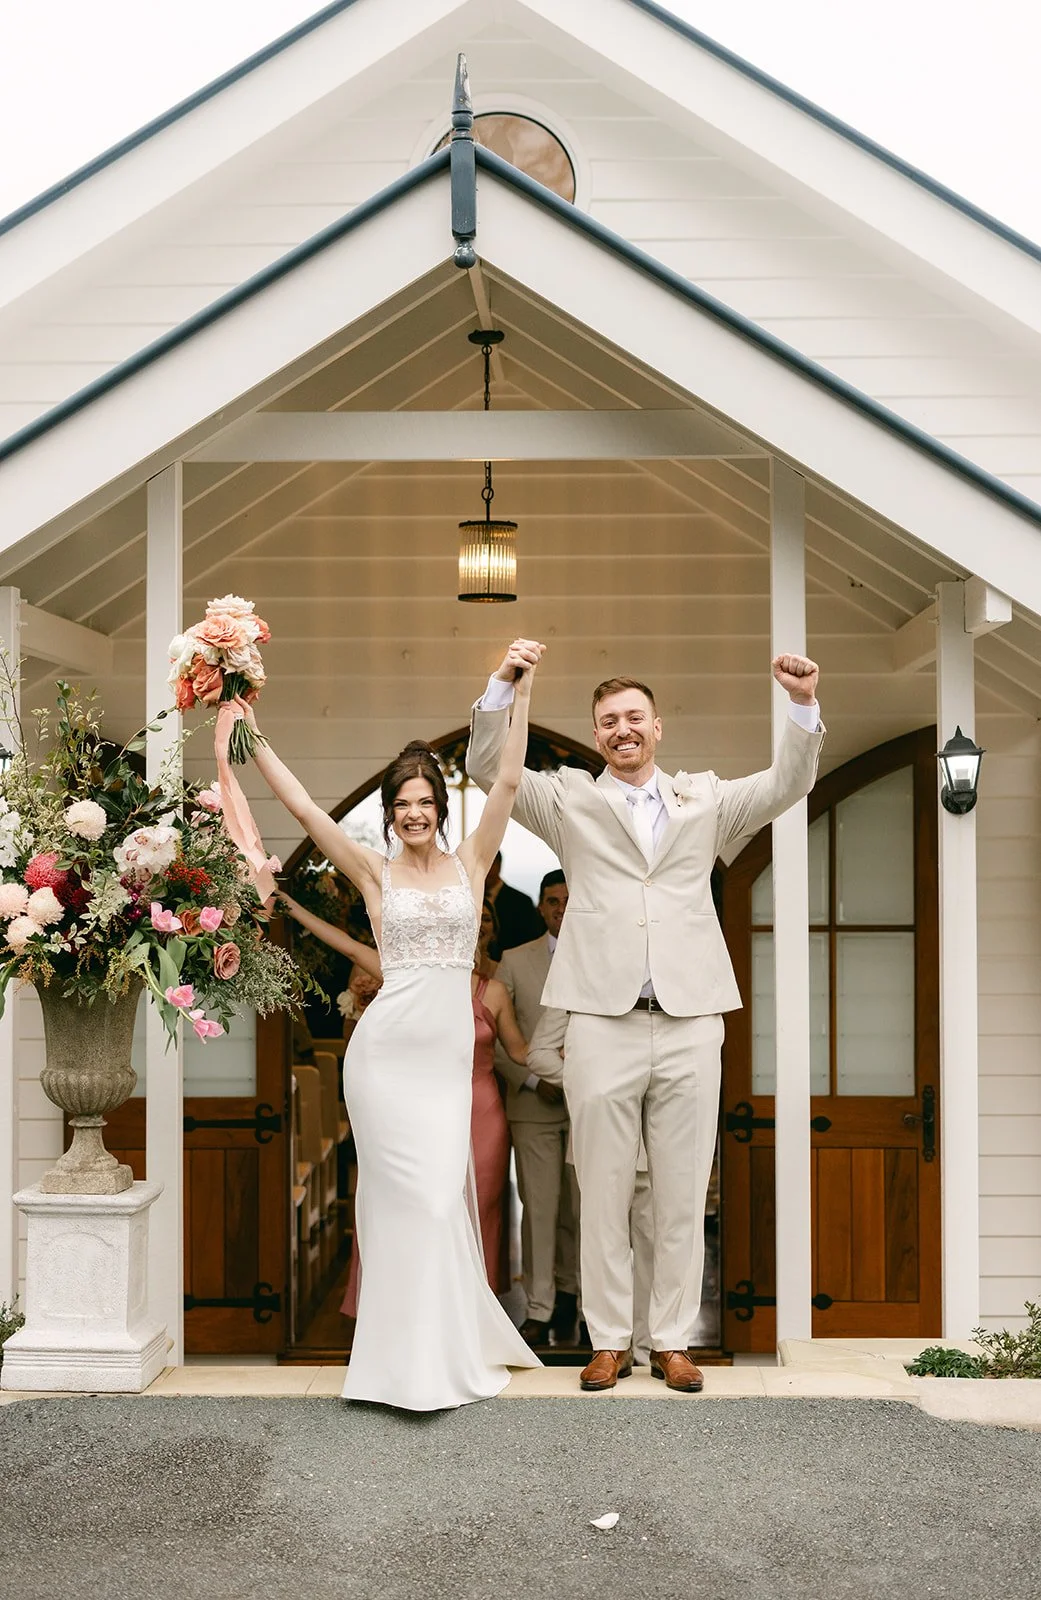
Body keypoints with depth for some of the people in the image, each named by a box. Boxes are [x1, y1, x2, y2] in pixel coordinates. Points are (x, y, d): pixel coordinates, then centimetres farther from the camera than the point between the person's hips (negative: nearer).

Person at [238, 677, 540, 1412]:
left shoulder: (470, 862, 8)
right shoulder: (375, 871, 4)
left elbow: (509, 781, 0)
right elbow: (303, 805, -1)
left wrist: (522, 698, -7)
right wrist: (253, 737, -6)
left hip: (449, 1051, 2)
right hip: (387, 1047, -1)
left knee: (438, 1193, 3)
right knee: (409, 1193, 0)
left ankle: (445, 1345, 19)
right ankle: (412, 1358, 13)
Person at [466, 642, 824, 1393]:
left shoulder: (705, 800, 15)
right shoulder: (571, 799, 10)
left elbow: (789, 783, 6)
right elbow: (488, 768, 0)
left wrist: (804, 705, -11)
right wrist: (503, 685, -16)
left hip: (690, 1026, 1)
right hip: (604, 1023, -1)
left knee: (684, 1196, 7)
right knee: (604, 1195, 5)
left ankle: (674, 1342, 18)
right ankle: (610, 1342, 17)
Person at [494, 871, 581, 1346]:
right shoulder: (514, 961, 6)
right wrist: (532, 1080, -7)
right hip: (534, 1105, -1)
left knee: (578, 1208, 6)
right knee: (539, 1208, -2)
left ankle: (567, 1293, 22)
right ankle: (539, 1310, 5)